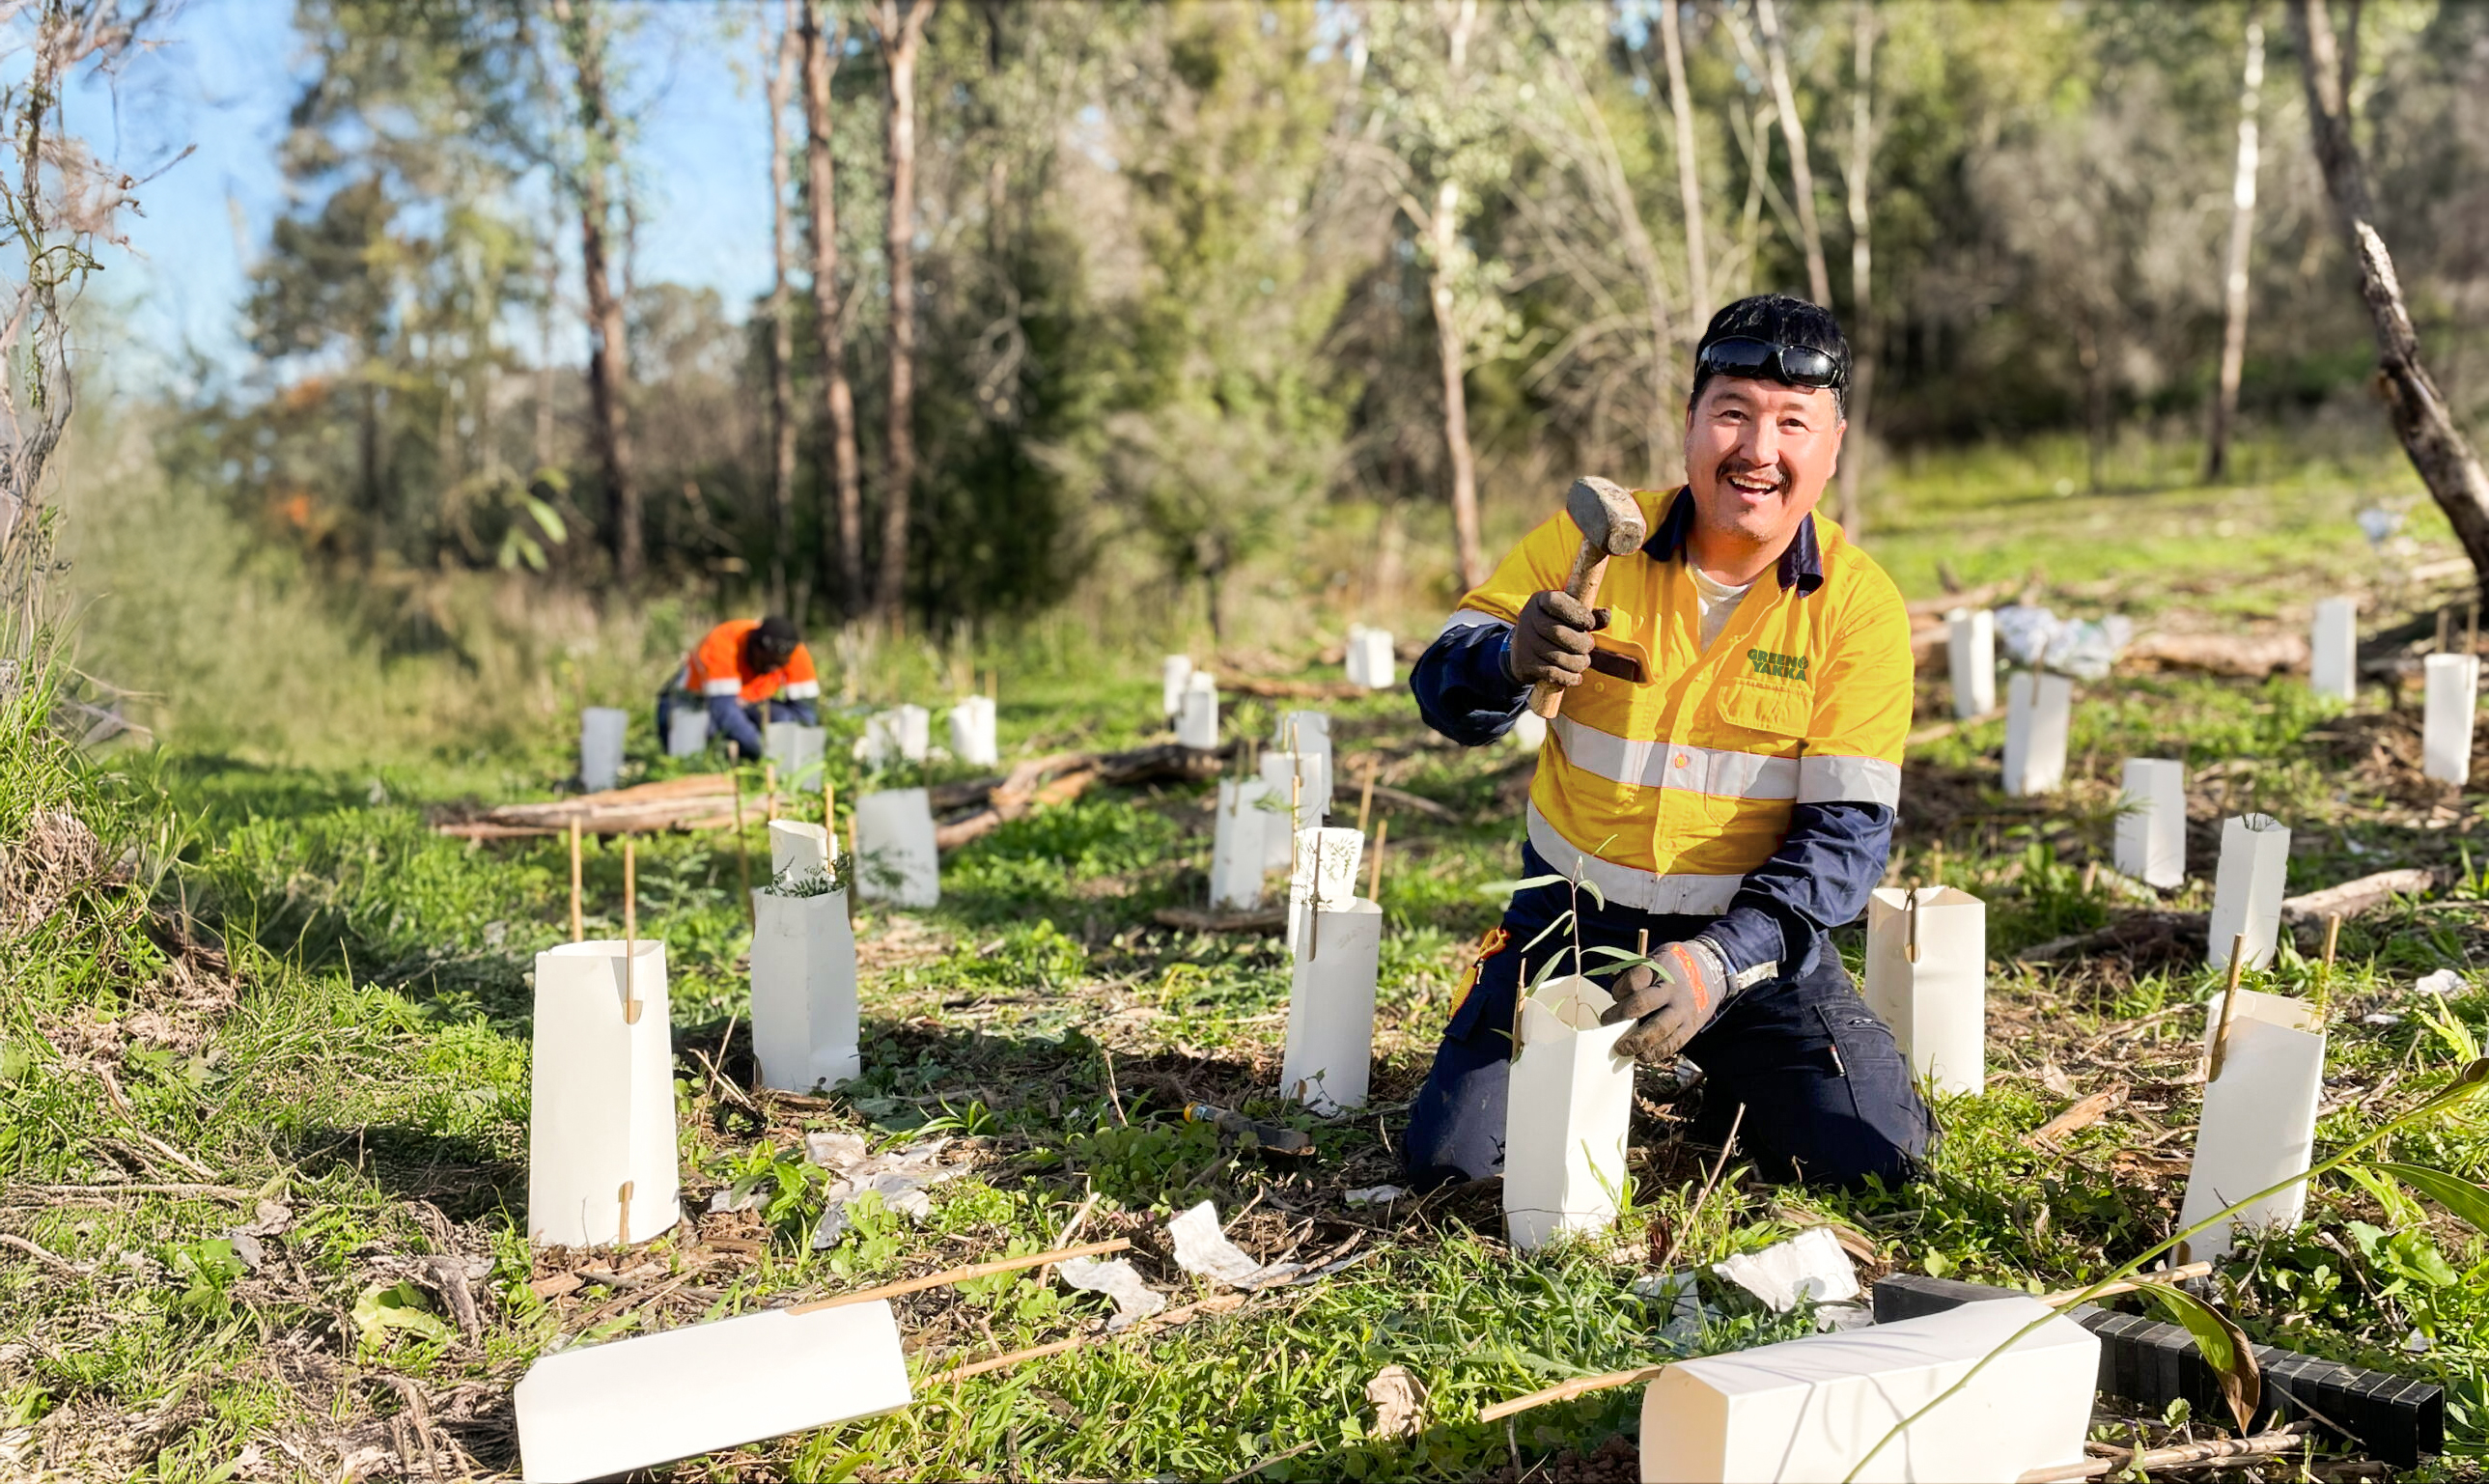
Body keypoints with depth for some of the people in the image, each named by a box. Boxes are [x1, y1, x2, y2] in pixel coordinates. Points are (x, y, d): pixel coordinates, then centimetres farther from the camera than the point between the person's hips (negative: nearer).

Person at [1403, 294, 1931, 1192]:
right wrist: (1513, 659, -32)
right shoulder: (1592, 539, -7)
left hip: (1755, 930, 0)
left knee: (1877, 1152, -15)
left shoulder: (1859, 604, -9)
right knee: (1449, 1158, -11)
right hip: (1573, 916, 0)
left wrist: (1719, 961, -29)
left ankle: (1730, 1081, 17)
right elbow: (1442, 694, -7)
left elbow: (1848, 828, -14)